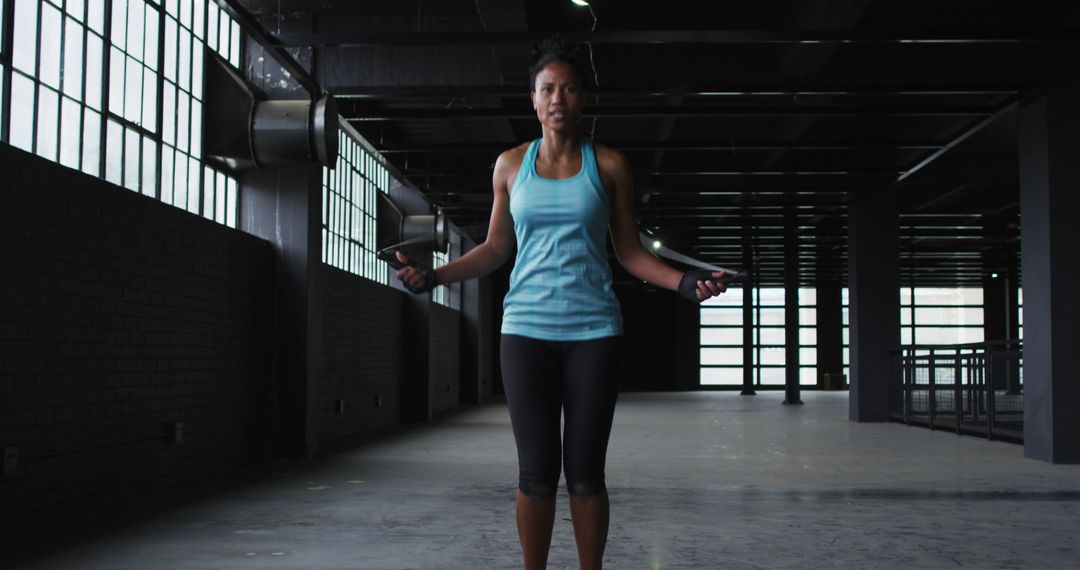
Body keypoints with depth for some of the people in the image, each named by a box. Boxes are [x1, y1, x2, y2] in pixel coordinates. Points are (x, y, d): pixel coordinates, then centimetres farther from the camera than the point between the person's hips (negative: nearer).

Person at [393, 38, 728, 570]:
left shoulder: (608, 165, 4)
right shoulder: (510, 165, 8)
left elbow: (630, 251, 7)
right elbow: (495, 247, 13)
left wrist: (684, 282, -8)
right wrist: (433, 275, 1)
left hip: (593, 330, -1)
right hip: (527, 328, 1)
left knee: (586, 471, 1)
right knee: (537, 470, 0)